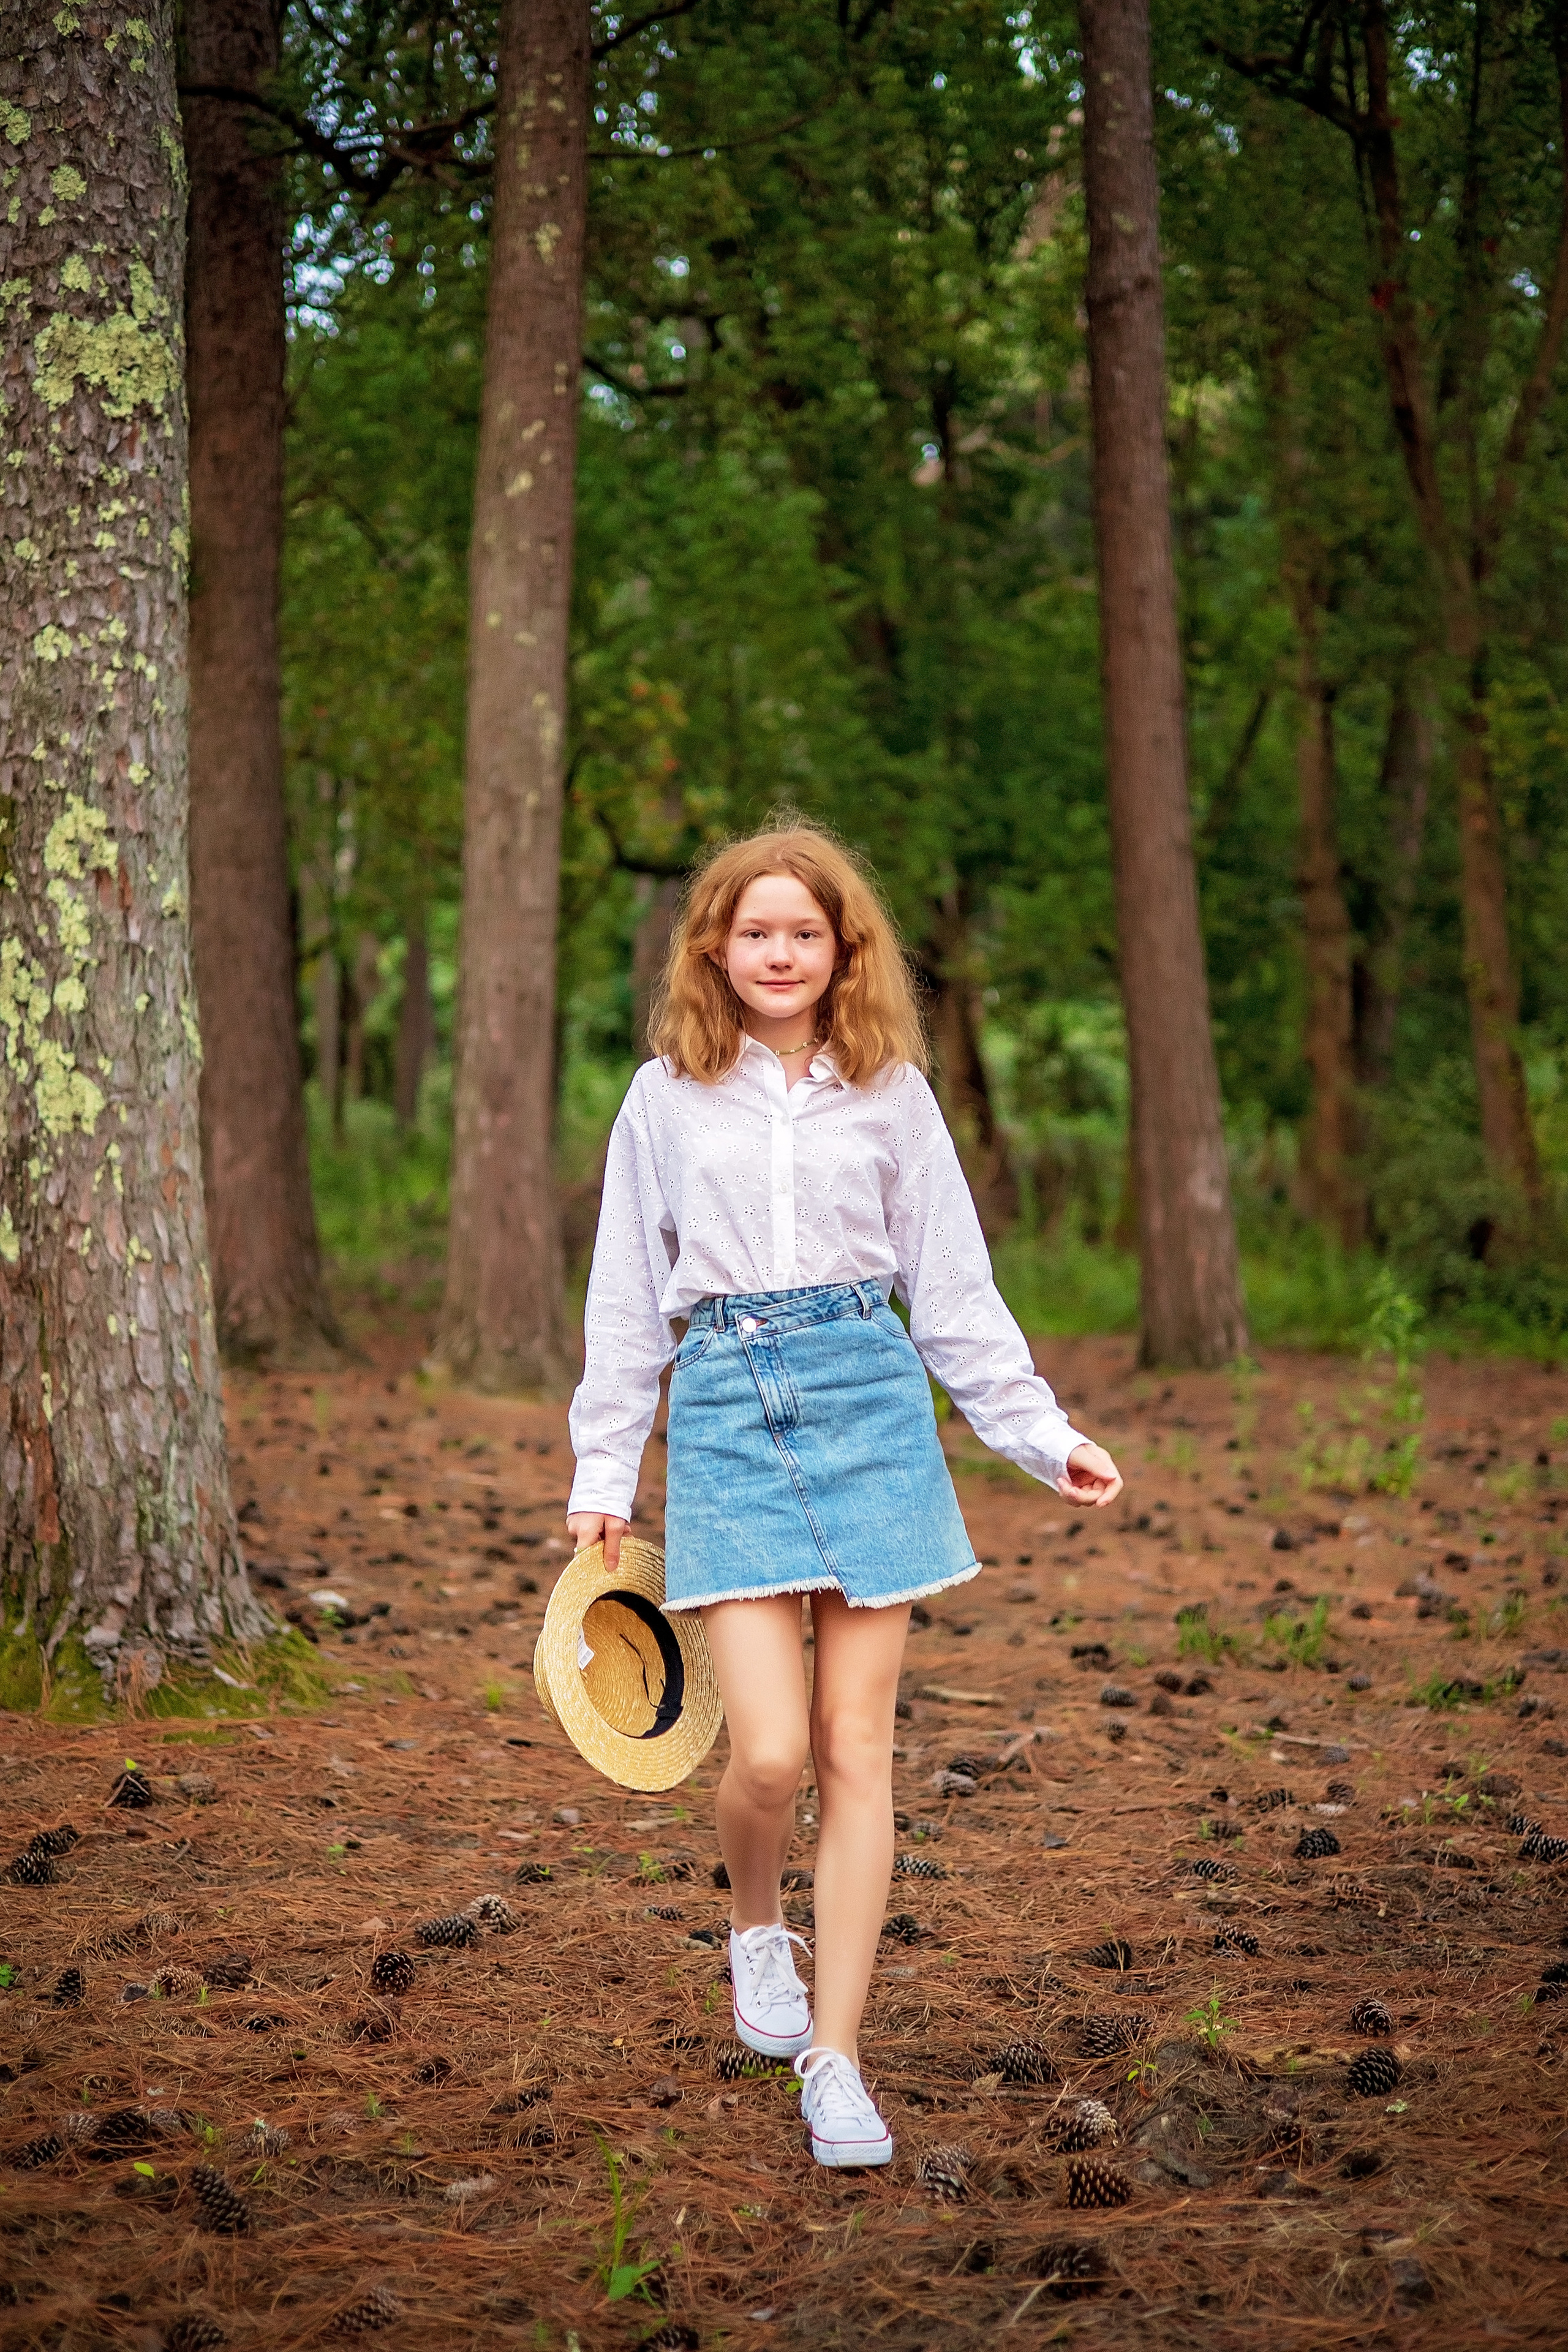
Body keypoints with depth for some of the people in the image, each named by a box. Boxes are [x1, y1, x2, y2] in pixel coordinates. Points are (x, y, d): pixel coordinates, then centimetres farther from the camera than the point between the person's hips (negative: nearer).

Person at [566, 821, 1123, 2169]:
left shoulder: (891, 1095, 8)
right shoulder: (667, 1098, 7)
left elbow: (954, 1288, 11)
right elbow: (626, 1298, 11)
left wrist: (1044, 1437, 6)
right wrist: (603, 1473, 9)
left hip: (869, 1401, 1)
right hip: (726, 1412, 0)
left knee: (857, 1749, 0)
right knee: (770, 1753, -10)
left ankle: (833, 2058, 10)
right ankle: (755, 1924, 24)